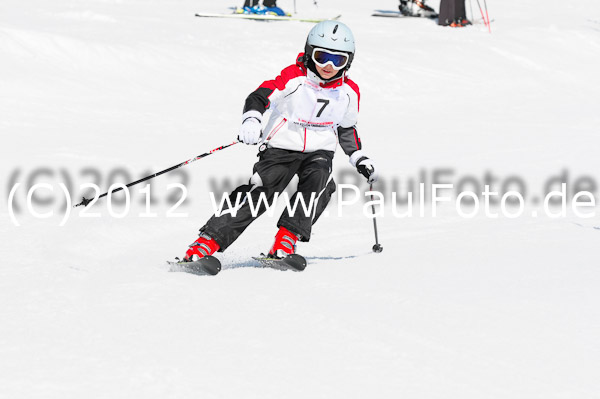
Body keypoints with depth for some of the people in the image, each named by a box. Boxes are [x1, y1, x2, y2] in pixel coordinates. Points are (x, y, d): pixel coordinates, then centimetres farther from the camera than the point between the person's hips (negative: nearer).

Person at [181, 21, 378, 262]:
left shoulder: (349, 92, 3)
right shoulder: (294, 77, -10)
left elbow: (346, 129, 21)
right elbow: (260, 96, -18)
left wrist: (359, 158, 16)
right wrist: (251, 118, -37)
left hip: (319, 151, 3)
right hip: (281, 147, -3)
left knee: (318, 179, -30)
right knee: (259, 192, -19)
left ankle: (287, 238, -28)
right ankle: (209, 241, -20)